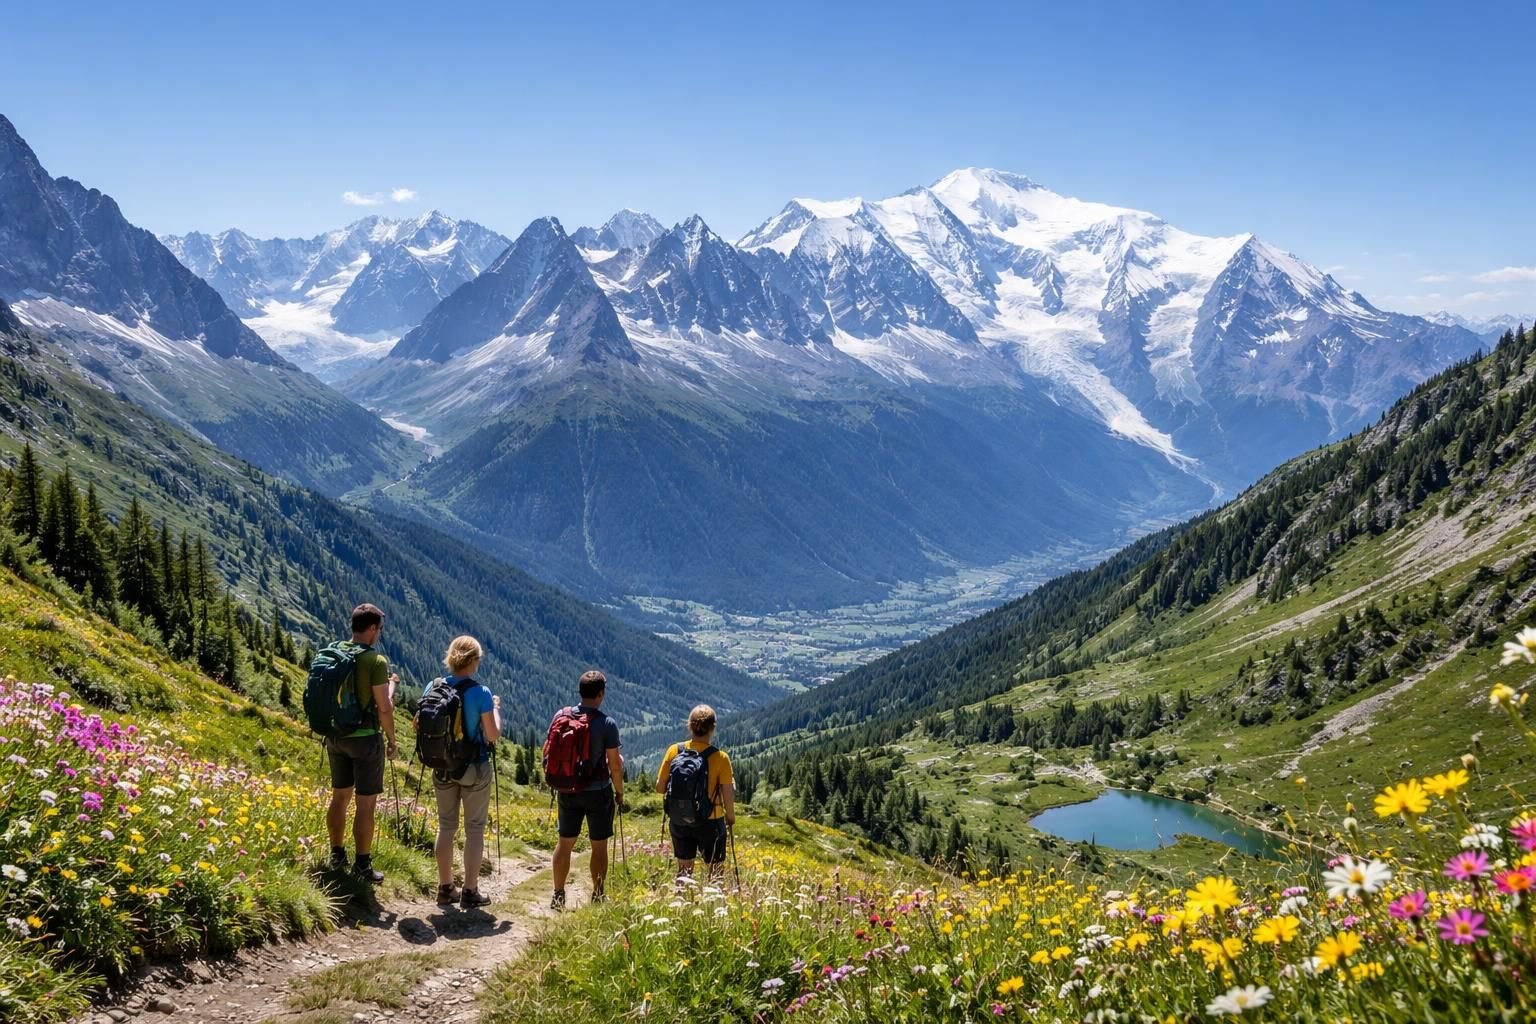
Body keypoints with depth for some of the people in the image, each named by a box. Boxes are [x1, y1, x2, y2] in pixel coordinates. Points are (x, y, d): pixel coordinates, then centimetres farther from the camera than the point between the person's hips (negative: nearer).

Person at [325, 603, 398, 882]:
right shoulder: (376, 661, -17)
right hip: (365, 738, -6)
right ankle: (362, 864, 8)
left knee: (340, 796, 19)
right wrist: (391, 739, -2)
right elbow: (384, 708, -17)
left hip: (336, 735, 7)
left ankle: (337, 854, 30)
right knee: (366, 804, 2)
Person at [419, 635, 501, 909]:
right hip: (475, 768, -4)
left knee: (446, 826, 16)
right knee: (475, 829, 7)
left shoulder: (432, 688, -5)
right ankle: (470, 892, 10)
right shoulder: (480, 693, -17)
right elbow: (493, 735, -12)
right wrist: (496, 707, 2)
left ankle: (445, 888, 21)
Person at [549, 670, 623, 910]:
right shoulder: (607, 724, -17)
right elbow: (615, 765, -14)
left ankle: (558, 896, 19)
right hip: (598, 792, -4)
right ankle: (597, 897, 16)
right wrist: (619, 792, 2)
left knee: (565, 842, 14)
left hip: (568, 790, 4)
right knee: (599, 846, 9)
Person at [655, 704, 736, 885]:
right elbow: (728, 795, -11)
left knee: (684, 869, 19)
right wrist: (731, 816, 7)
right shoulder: (720, 757, -16)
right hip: (710, 822, -3)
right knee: (716, 869, 14)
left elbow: (660, 787, -3)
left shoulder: (674, 751, -8)